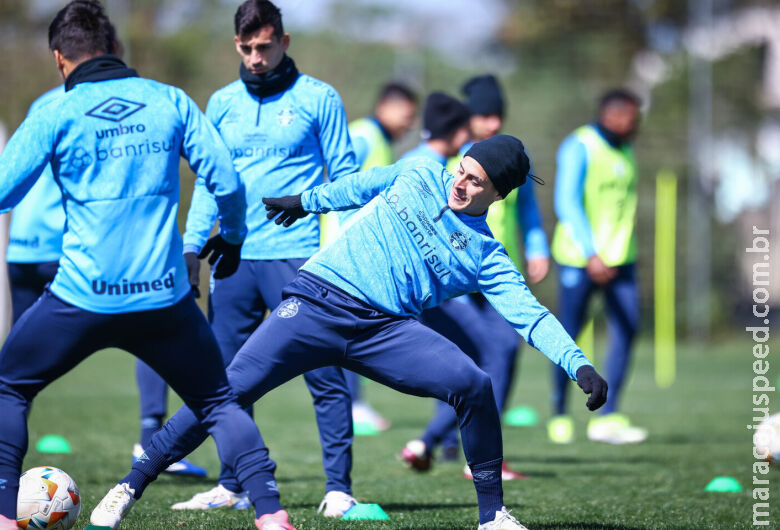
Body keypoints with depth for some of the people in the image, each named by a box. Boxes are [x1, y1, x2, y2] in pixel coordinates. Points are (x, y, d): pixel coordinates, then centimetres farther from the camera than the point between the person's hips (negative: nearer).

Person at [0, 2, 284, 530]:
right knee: (220, 403, 17)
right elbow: (228, 182, 3)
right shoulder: (171, 102, 6)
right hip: (165, 293, 2)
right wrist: (231, 237, 22)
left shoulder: (55, 115, -1)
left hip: (83, 297, -2)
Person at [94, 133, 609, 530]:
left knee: (472, 383, -23)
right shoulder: (418, 175, 11)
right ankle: (133, 484, 0)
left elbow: (529, 314, 1)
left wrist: (579, 364, -12)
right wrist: (307, 201, 38)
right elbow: (362, 186, 28)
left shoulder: (485, 257, 7)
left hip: (385, 328, 0)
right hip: (317, 300, 0)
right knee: (228, 392, -14)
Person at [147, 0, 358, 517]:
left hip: (298, 256, -4)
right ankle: (232, 486, 16)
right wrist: (192, 247, 9)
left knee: (323, 374, -7)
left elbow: (344, 178, 2)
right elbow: (208, 182, 17)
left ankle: (339, 488, -4)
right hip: (234, 258, 5)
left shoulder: (318, 99, 1)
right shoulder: (222, 104, 13)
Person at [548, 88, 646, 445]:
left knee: (626, 329, -7)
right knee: (569, 337, 0)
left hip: (619, 258, 6)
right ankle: (559, 415, 16)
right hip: (579, 259, -6)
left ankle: (607, 419, -5)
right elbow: (567, 204, -19)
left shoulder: (625, 152, 14)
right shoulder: (579, 148, -10)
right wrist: (591, 256, -26)